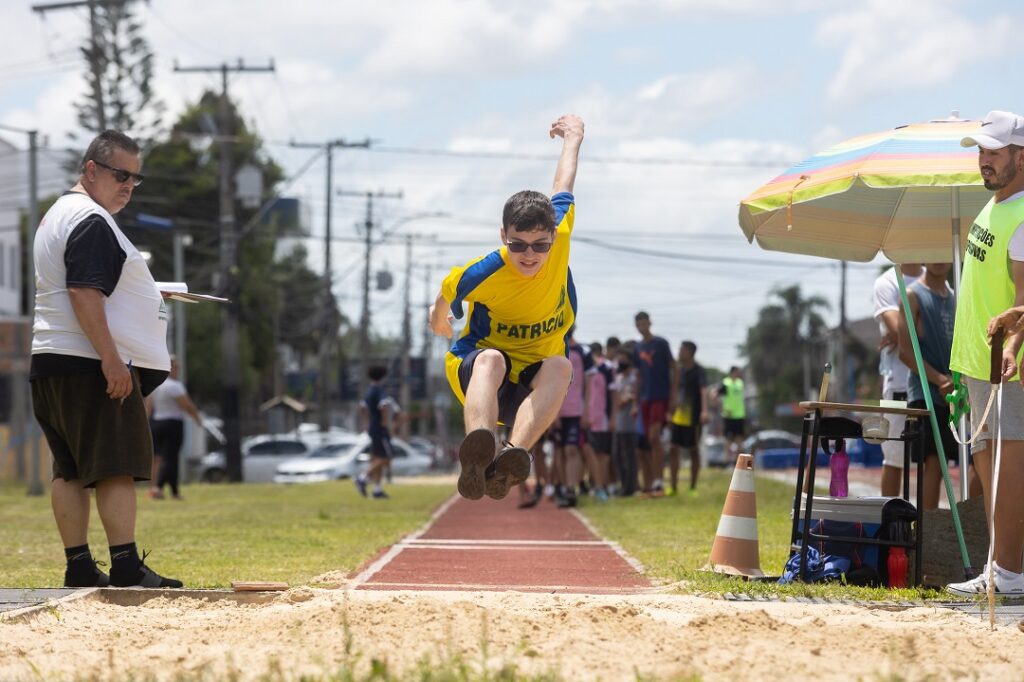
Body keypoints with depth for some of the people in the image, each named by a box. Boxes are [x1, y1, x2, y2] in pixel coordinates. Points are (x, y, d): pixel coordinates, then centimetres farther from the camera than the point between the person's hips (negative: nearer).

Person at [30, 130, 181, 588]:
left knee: (70, 470, 7)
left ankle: (78, 567, 8)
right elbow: (84, 294, -21)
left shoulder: (57, 215, 21)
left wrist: (144, 294, 24)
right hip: (91, 364, -10)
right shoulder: (91, 221, -12)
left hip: (51, 362, 10)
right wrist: (111, 358, -24)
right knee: (117, 466, -10)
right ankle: (125, 566, -13)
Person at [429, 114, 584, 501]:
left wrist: (573, 138, 25)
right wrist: (439, 321, 29)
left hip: (533, 383, 3)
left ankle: (512, 457, -56)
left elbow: (562, 190, 8)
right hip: (479, 371, -3)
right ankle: (478, 450, -69)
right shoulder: (482, 274, -20)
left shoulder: (559, 240, -13)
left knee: (560, 366, -34)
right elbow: (446, 293, 6)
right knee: (491, 359, -40)